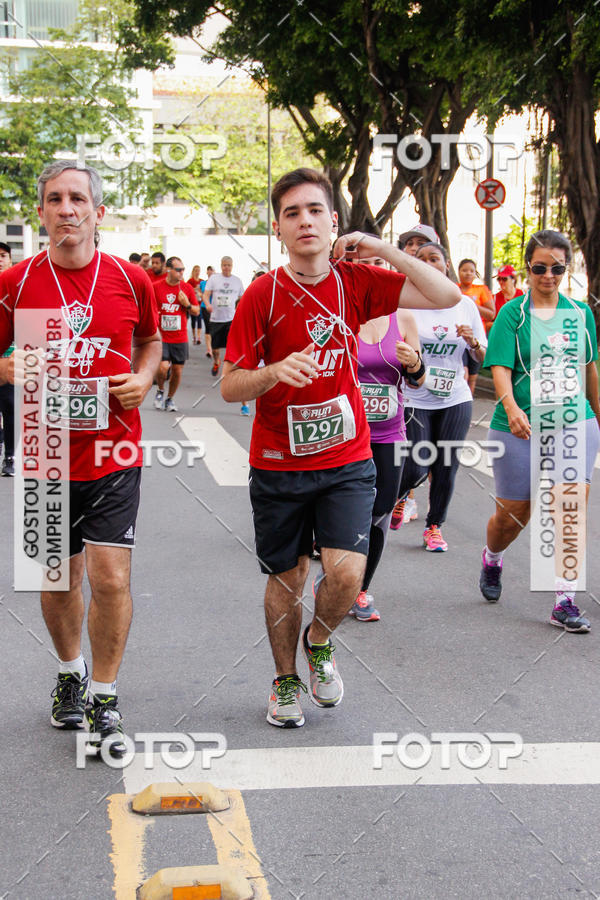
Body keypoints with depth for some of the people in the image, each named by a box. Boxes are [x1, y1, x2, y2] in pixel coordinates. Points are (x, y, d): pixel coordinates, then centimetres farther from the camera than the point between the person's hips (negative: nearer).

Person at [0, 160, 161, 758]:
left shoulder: (130, 280, -1)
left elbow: (150, 339, 17)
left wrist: (144, 377, -3)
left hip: (114, 456, -1)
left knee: (110, 578, -8)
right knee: (59, 579, 14)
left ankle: (103, 698, 11)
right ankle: (70, 672, 40)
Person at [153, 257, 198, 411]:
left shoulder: (187, 288, 3)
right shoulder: (156, 287, -4)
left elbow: (197, 312, 11)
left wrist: (187, 304, -9)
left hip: (180, 338, 3)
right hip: (161, 336, -2)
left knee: (177, 371, 4)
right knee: (163, 367, -18)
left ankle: (170, 399, 26)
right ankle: (160, 391, 13)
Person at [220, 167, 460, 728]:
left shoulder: (356, 281, -1)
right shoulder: (262, 295, -8)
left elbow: (446, 296, -8)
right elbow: (229, 387, -8)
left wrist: (381, 249, -13)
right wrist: (274, 372, -27)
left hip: (347, 459, 1)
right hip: (278, 466, -1)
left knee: (346, 575, -13)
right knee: (286, 581, 10)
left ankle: (319, 642, 21)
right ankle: (285, 680, 36)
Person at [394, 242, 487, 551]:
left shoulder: (465, 304, 4)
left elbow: (483, 358, 9)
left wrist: (474, 342, -12)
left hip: (455, 400, 3)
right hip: (415, 401, -3)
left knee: (446, 469, 5)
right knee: (416, 469, -8)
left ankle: (434, 526, 25)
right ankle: (397, 496, 27)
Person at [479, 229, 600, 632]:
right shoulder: (513, 313, -3)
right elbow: (501, 367, -13)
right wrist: (511, 407, -31)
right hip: (521, 429, -2)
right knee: (513, 515, 9)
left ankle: (565, 602, -2)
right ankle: (492, 559, 42)